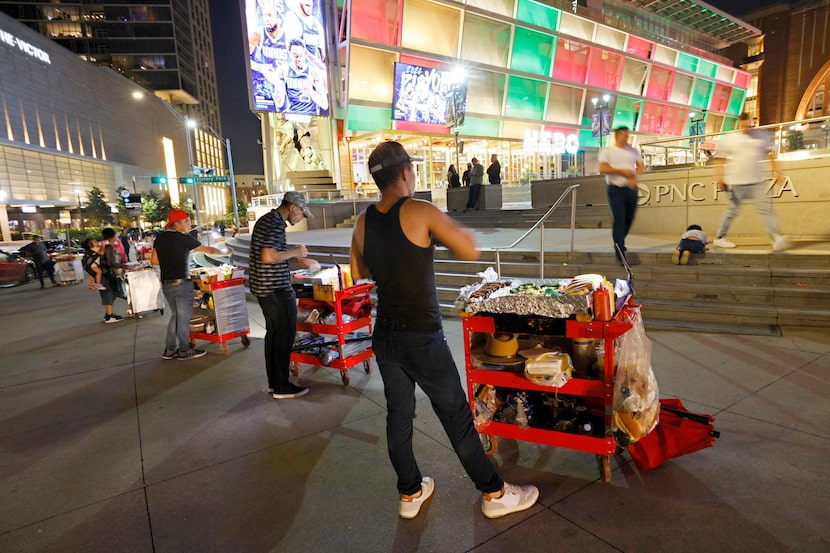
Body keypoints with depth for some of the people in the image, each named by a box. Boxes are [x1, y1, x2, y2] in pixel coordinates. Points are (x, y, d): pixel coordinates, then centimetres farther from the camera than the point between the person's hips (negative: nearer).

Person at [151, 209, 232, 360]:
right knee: (184, 318, 3)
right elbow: (208, 250, -5)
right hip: (181, 284, -7)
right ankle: (184, 351, 12)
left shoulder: (159, 238, 7)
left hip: (166, 284, 7)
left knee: (175, 315, 17)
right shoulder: (184, 238, -12)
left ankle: (169, 350, 21)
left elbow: (154, 260, 11)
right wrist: (226, 252, 10)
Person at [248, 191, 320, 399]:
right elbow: (268, 257, -28)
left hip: (263, 287, 10)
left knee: (273, 333, 16)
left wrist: (301, 259, 23)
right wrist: (295, 252, -15)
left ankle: (273, 382, 25)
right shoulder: (276, 224, -18)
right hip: (276, 289, -10)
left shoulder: (265, 220, 14)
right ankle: (281, 387, 8)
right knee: (285, 335, -1)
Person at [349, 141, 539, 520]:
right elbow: (471, 252, -12)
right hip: (422, 339, -5)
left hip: (385, 336, 6)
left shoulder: (363, 222, 2)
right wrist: (436, 230, 2)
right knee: (457, 416, 9)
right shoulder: (420, 211, -16)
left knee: (398, 414, 18)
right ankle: (494, 494, 28)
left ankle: (410, 493, 36)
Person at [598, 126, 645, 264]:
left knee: (629, 219, 10)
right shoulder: (607, 151, 0)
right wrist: (623, 171, -15)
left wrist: (634, 175, -11)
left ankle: (619, 242, 34)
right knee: (619, 220, -11)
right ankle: (620, 253, -8)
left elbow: (641, 166, 11)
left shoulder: (633, 151, 14)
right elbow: (602, 168, -12)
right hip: (615, 189, -5)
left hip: (631, 189, 5)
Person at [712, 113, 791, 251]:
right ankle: (719, 238, 17)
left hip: (757, 182, 2)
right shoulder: (729, 139, 3)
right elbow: (719, 158, 4)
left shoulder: (760, 137, 11)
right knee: (732, 210, 4)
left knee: (766, 208, -6)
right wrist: (719, 176, -5)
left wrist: (775, 170, 10)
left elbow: (769, 155, 18)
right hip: (736, 182, -2)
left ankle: (777, 238, -10)